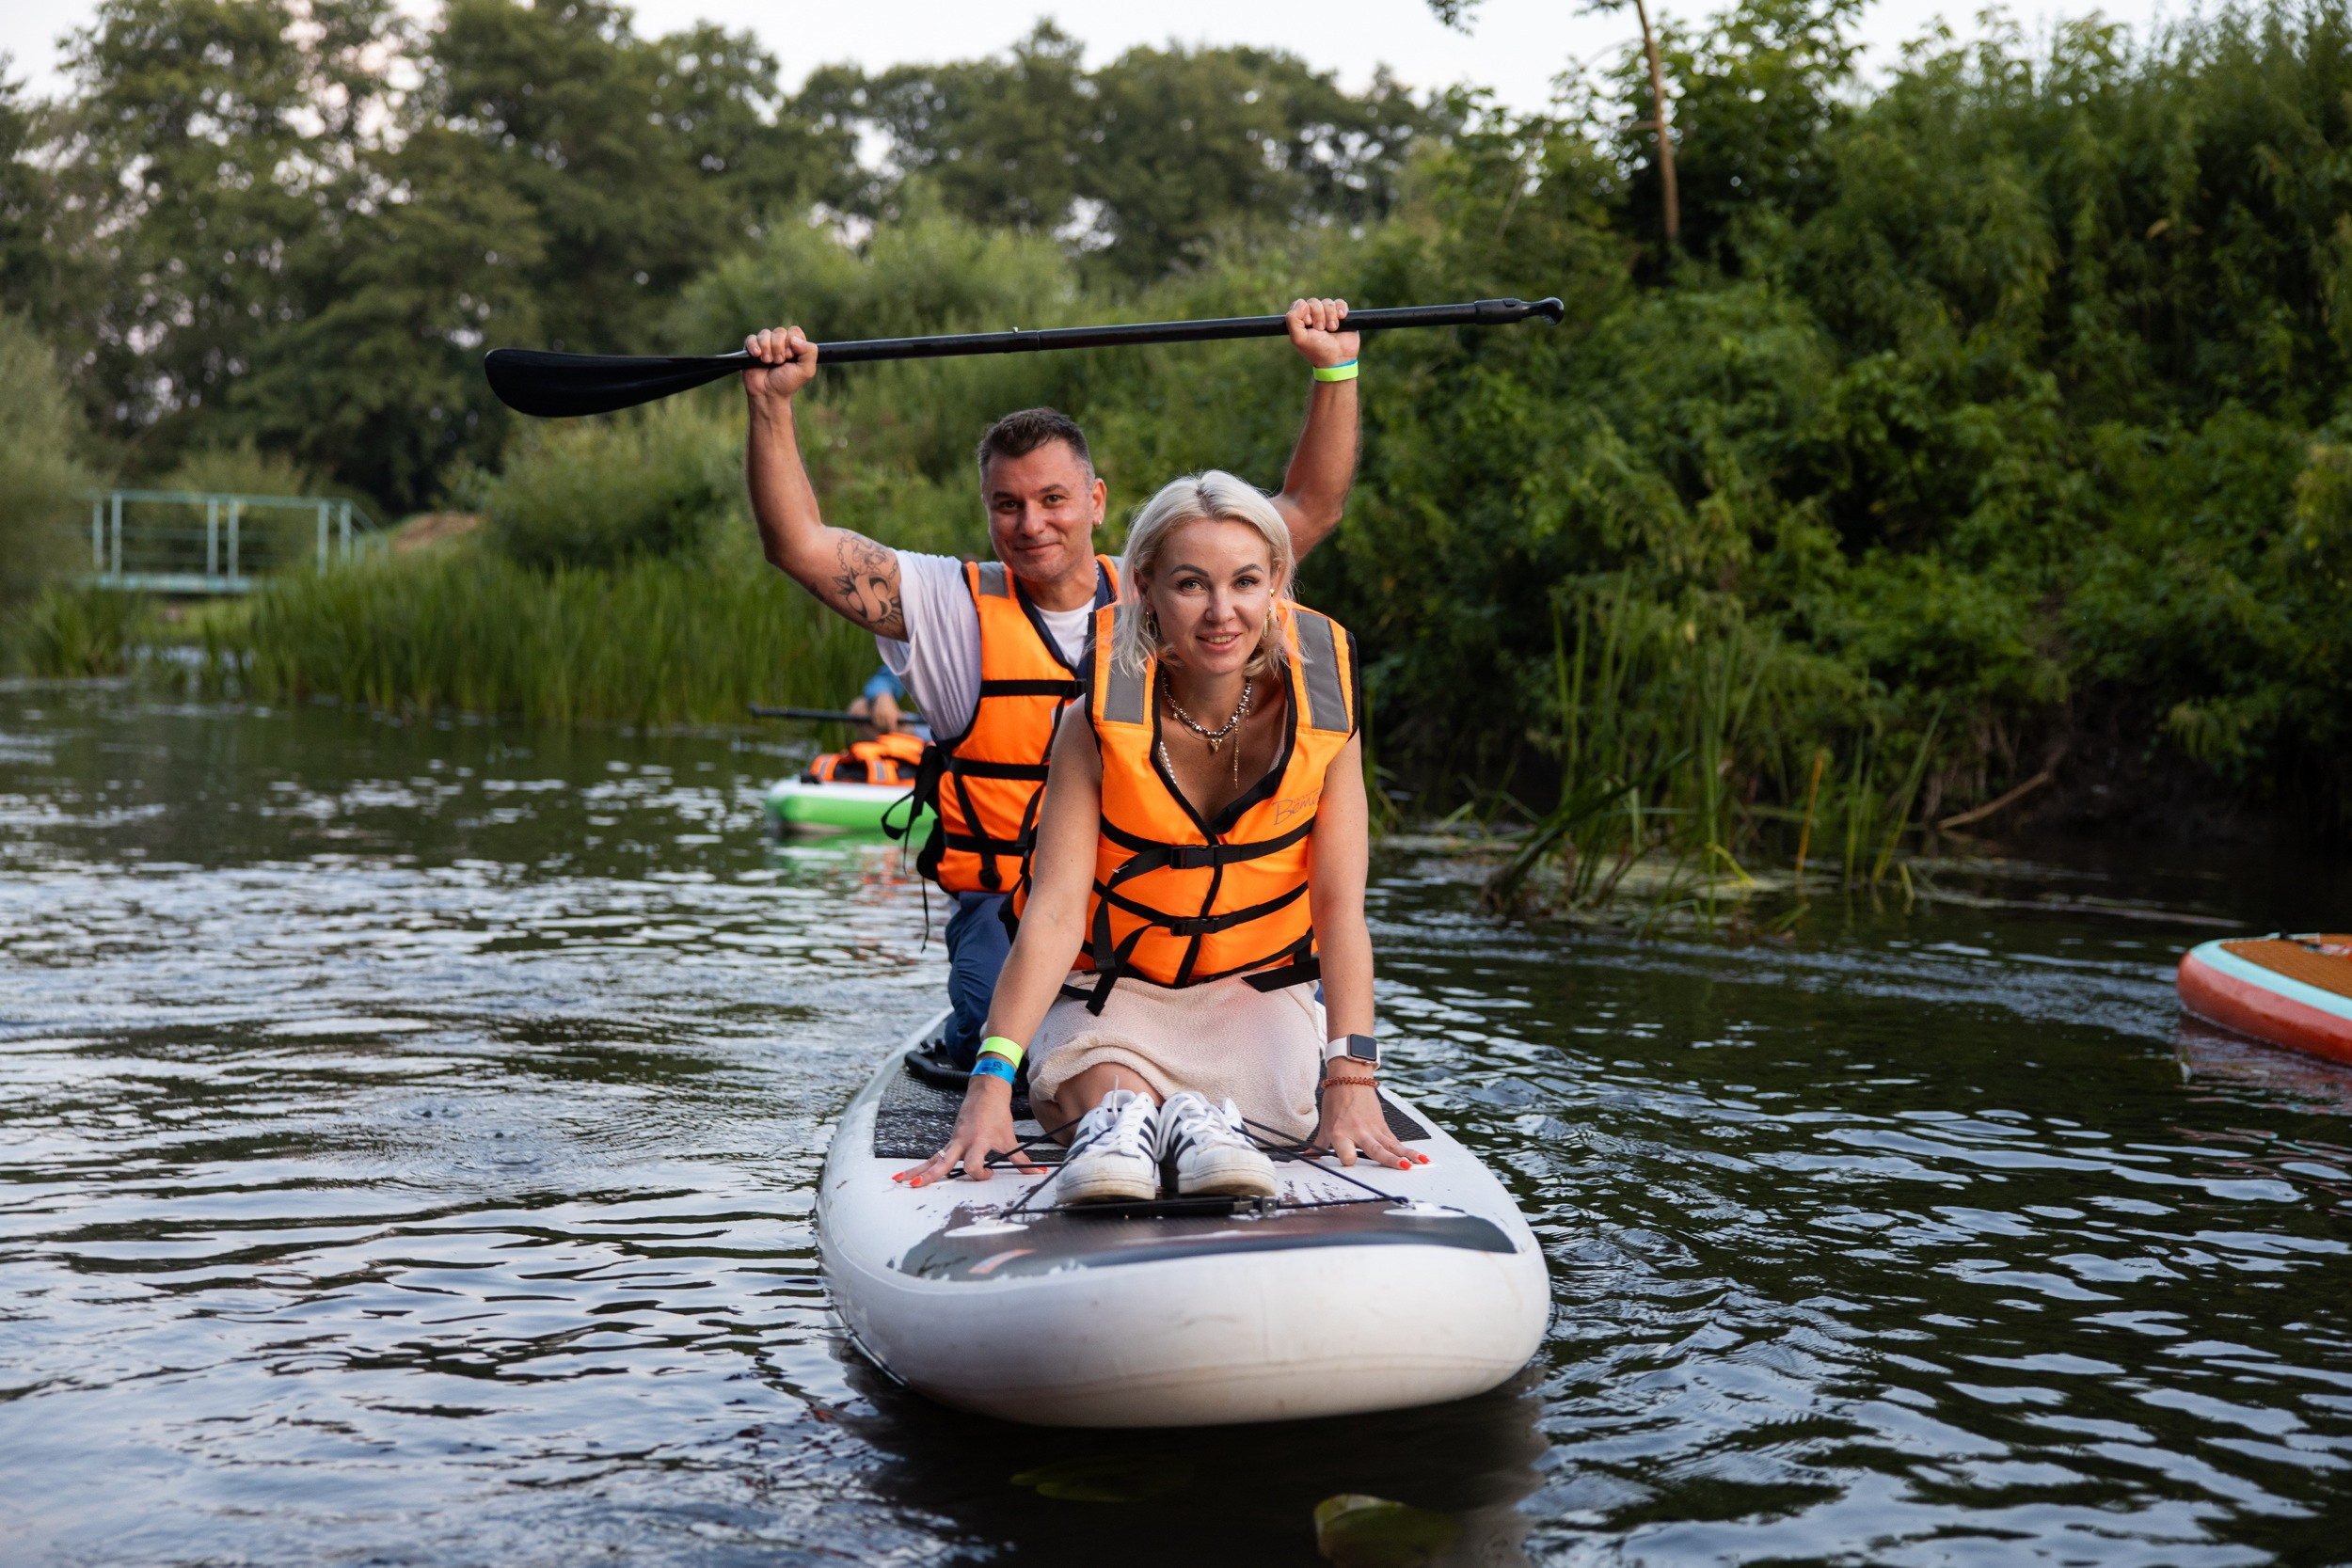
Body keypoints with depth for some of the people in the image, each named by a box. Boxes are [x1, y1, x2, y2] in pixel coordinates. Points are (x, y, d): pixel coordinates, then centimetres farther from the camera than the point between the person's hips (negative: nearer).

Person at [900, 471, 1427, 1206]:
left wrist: (1351, 1076, -26)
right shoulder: (1105, 723, -18)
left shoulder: (1322, 713, -14)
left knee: (1298, 1098, -28)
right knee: (1105, 1091, -35)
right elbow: (1055, 911, -23)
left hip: (1259, 990, 3)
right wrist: (991, 1083, -34)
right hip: (1110, 988, -3)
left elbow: (1340, 908, -14)